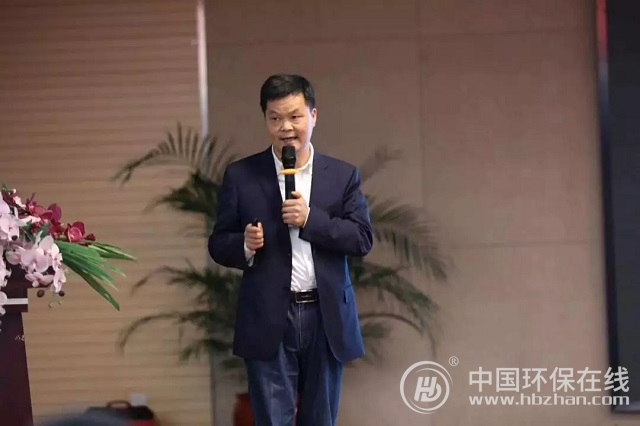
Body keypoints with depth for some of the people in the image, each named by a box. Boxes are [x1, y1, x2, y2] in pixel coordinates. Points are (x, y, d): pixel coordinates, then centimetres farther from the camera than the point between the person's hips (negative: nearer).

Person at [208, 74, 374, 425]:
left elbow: (363, 239, -1)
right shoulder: (240, 175, 3)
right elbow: (218, 244, 4)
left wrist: (311, 219, -14)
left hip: (326, 318, 2)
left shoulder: (343, 175, 6)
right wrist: (245, 245, -18)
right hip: (268, 320, -2)